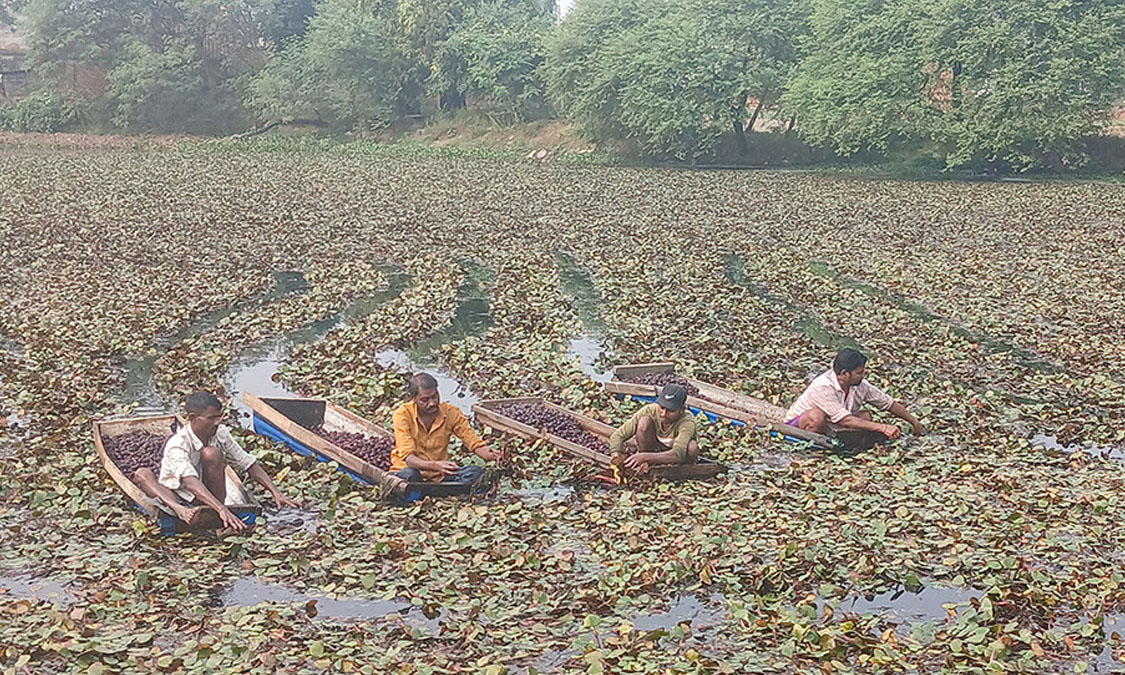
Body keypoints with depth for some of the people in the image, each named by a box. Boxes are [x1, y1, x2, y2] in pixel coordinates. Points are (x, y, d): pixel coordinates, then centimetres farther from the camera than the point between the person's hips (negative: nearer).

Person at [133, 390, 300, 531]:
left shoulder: (221, 433, -6)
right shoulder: (177, 445, -23)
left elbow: (249, 464, -1)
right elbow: (190, 482, -39)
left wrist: (275, 493, -14)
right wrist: (222, 510, -53)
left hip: (208, 499, 3)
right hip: (177, 498, -3)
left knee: (211, 454, -23)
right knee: (142, 475, -29)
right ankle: (181, 511, -54)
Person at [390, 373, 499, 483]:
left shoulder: (451, 412, -5)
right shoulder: (403, 414, -14)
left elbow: (475, 443, -6)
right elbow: (408, 457, -23)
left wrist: (490, 456, -31)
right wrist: (435, 465, -44)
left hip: (439, 475, 3)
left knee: (475, 472, -23)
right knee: (408, 474, -38)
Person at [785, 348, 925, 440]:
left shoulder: (860, 385, -11)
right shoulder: (823, 387, -33)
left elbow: (889, 403, 3)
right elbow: (845, 420, -38)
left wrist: (914, 422, 8)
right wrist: (883, 428, -41)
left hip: (829, 427, 7)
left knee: (865, 416, -11)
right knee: (817, 416, -40)